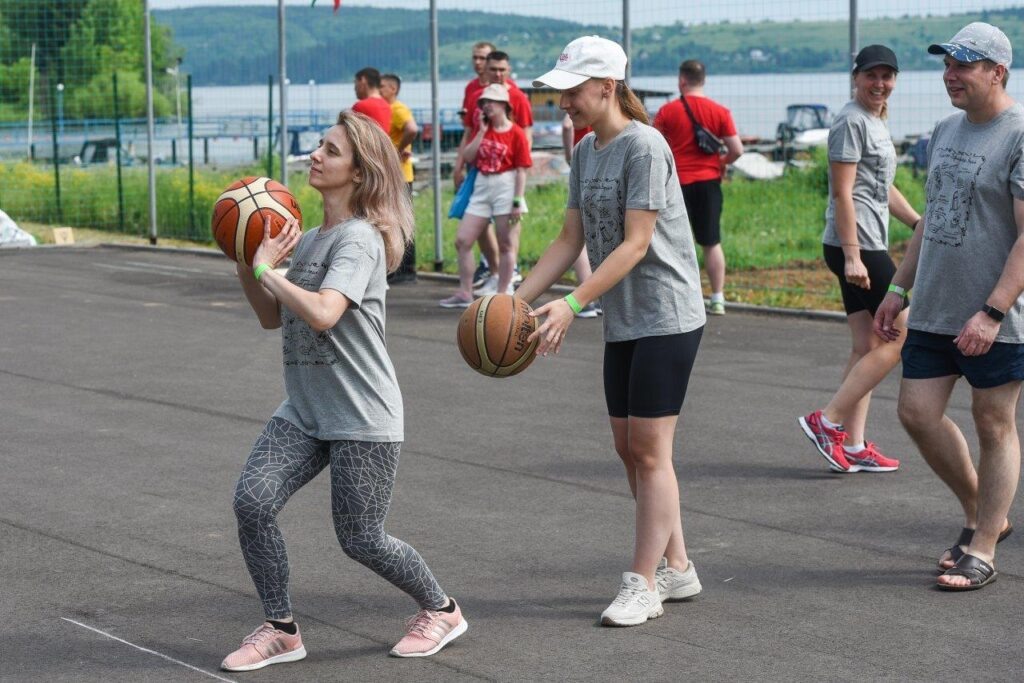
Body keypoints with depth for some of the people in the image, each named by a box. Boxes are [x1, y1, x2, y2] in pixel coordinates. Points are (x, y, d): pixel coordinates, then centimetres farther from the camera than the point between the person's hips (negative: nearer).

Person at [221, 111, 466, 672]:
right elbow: (273, 317, 18)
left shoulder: (358, 240, -16)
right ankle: (280, 630, 4)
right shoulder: (308, 240, 11)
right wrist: (247, 269, 3)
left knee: (360, 540, 1)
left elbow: (322, 314, -31)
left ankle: (441, 610, 27)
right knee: (251, 502, -10)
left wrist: (268, 269, -18)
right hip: (303, 411, 7)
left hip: (362, 419, -7)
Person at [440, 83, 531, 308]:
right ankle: (464, 294, 9)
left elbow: (521, 171, -10)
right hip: (482, 188, 6)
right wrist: (482, 132, -4)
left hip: (506, 188, -6)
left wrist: (518, 201, -14)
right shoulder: (482, 128, 11)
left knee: (506, 245, 1)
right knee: (462, 240, 3)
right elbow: (468, 157, 1)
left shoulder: (516, 133, -7)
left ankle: (503, 295, 7)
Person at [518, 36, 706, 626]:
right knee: (629, 446, 10)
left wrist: (572, 304, -26)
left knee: (649, 449, -6)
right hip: (622, 322, 9)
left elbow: (636, 245, -20)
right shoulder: (586, 152, 10)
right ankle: (677, 568, 22)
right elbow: (571, 240, 10)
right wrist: (517, 300, 1)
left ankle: (643, 585, 0)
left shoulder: (644, 146, -15)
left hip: (666, 318, -9)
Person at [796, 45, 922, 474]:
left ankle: (853, 447, 11)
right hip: (856, 246, -10)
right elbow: (843, 193, -17)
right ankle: (828, 422, -7)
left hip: (868, 247, 10)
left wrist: (918, 222, 22)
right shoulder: (851, 122, -11)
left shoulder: (875, 122, 20)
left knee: (867, 347, 9)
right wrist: (852, 256, -22)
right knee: (903, 336, -8)